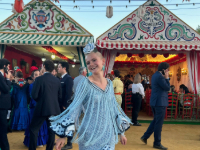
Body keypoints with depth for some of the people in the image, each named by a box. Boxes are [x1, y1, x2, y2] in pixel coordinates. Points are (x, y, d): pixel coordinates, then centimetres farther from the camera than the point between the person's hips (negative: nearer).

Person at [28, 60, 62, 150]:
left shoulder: (39, 79, -12)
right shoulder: (57, 80, 1)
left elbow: (34, 95, -13)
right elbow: (60, 96, 5)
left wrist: (39, 100, 7)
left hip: (42, 108, -4)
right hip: (54, 109, 5)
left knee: (33, 129, 10)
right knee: (51, 130, 14)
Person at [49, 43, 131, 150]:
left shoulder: (109, 83, 3)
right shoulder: (85, 83, -11)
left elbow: (114, 108, 11)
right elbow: (74, 108, -12)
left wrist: (121, 132, 13)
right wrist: (63, 136, -14)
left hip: (108, 134, 5)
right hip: (90, 135, -4)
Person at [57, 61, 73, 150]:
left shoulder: (68, 78, -14)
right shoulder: (61, 78, 12)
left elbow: (69, 93, -20)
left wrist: (65, 105, -19)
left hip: (66, 106, -8)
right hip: (60, 105, 8)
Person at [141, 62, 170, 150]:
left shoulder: (155, 75, 14)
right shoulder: (160, 77, -18)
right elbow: (167, 88, -15)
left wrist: (165, 78, 8)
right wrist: (166, 78, -8)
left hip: (154, 102, 10)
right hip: (160, 102, -10)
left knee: (156, 121, 20)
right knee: (159, 123, 0)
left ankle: (145, 137, 22)